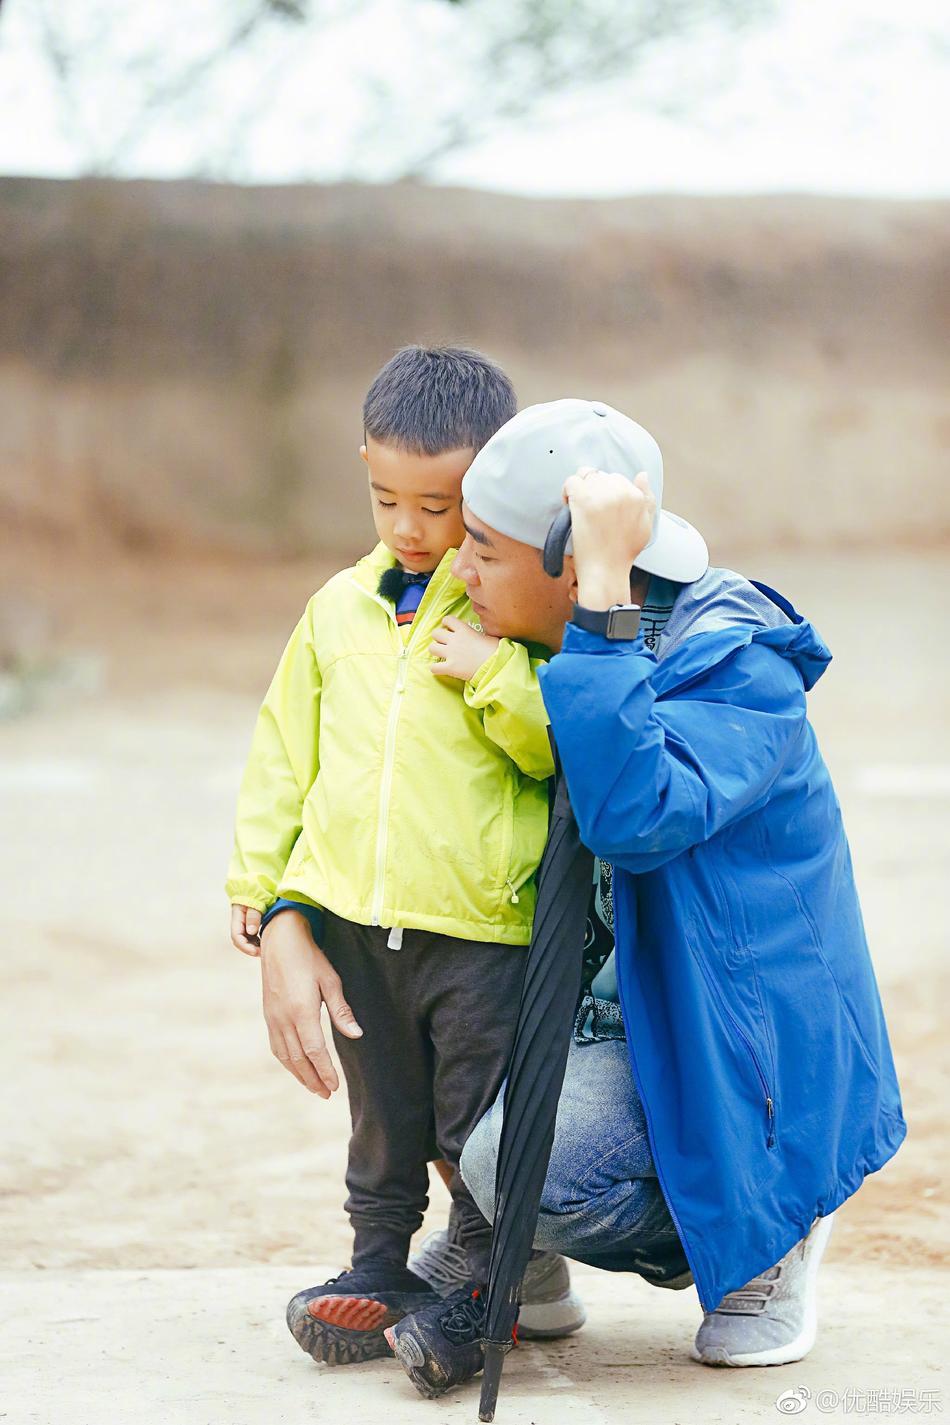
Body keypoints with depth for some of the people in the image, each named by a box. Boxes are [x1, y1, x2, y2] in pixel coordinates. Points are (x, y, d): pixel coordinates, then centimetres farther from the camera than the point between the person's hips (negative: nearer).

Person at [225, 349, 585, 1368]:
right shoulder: (339, 610, 8)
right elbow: (280, 764, 11)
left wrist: (493, 672, -21)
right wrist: (275, 913, 5)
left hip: (484, 929, -3)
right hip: (349, 923, 4)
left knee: (481, 1134, 5)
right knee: (384, 1125, 15)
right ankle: (381, 1266, 28)